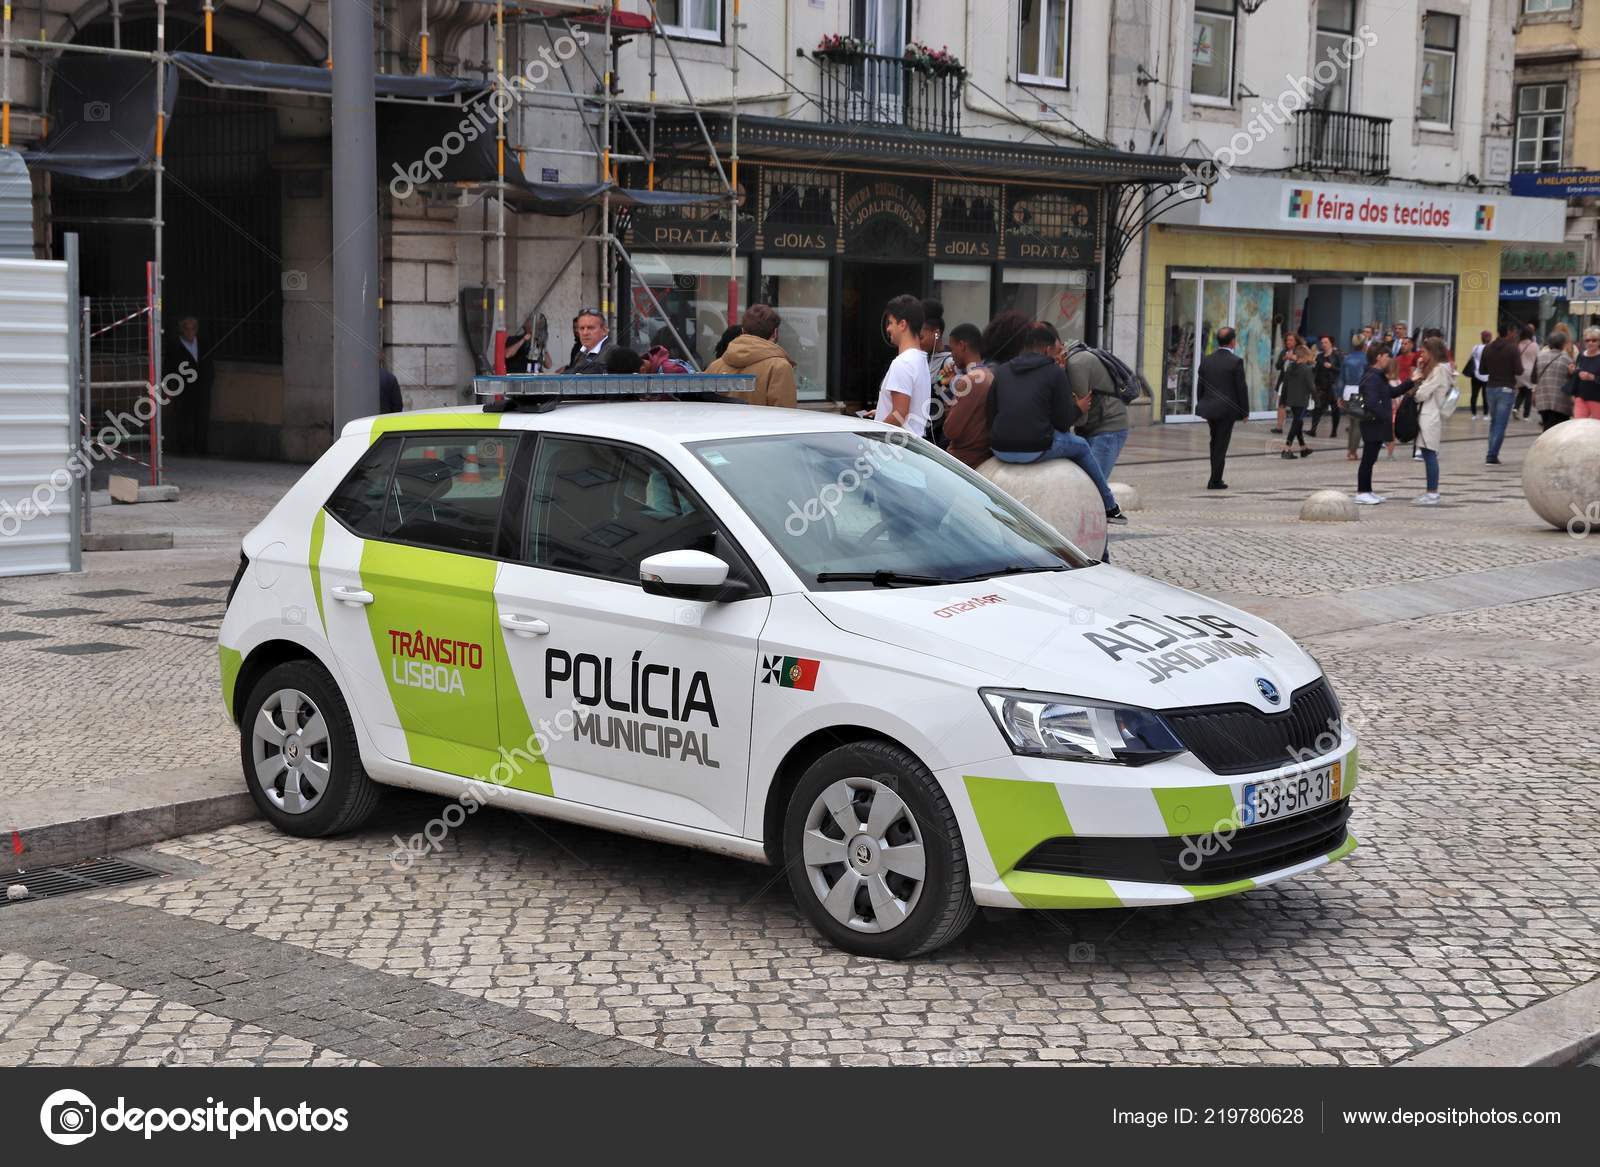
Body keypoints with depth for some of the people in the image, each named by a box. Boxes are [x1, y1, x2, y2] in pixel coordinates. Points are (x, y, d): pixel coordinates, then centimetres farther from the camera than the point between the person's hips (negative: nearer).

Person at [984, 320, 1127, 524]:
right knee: (1081, 446, 24)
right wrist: (1078, 409, 19)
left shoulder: (1000, 371, 11)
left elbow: (991, 416, 12)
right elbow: (1063, 423, -2)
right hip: (1036, 450, -5)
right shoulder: (1056, 373, -1)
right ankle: (1110, 507, 34)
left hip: (1000, 450, 5)